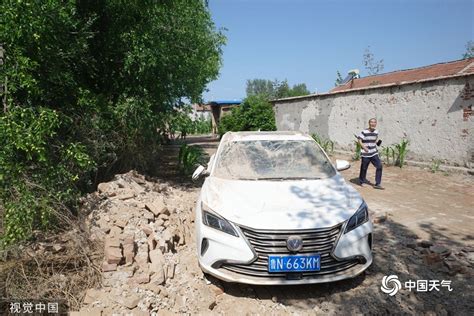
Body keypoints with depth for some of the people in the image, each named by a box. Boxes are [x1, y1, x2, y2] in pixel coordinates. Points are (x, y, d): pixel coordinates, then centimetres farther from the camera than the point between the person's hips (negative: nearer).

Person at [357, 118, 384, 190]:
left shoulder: (376, 132, 8)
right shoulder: (364, 132, -10)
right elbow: (359, 140, -10)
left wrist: (377, 143, 4)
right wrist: (364, 147, -24)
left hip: (374, 153, 5)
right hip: (365, 154, -5)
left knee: (379, 166, -6)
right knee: (364, 168, 5)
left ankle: (377, 184, 1)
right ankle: (361, 181, 31)